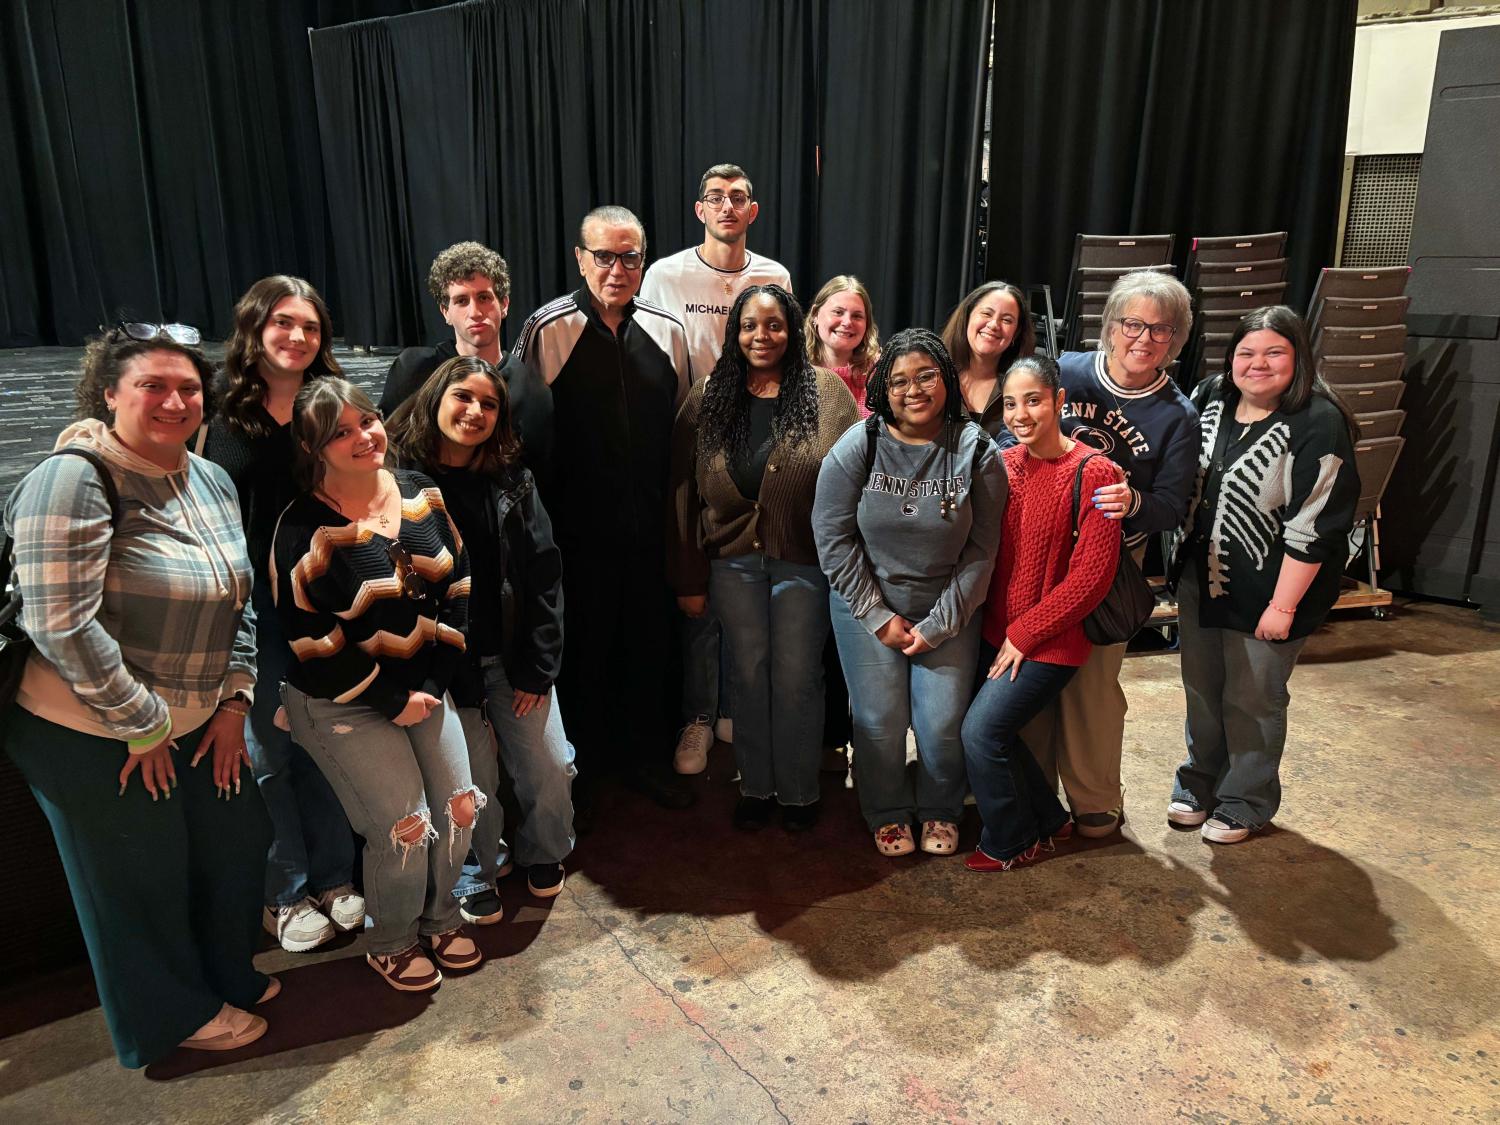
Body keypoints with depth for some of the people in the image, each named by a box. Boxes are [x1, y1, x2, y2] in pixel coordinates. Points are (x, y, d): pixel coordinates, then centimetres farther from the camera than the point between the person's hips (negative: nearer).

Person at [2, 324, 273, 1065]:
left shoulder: (212, 481, 3)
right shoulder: (75, 479, -20)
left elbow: (237, 602, 10)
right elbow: (61, 623, -24)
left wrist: (234, 699, 2)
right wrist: (143, 726, -17)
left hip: (194, 723, 7)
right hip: (93, 738, -7)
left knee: (237, 843, 17)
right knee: (143, 880, 11)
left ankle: (228, 973, 44)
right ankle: (175, 1015, 35)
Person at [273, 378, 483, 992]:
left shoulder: (422, 494, -1)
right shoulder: (305, 526, -17)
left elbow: (456, 586, 3)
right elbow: (308, 638, -17)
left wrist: (436, 681, -3)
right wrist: (393, 700, -15)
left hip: (425, 685, 5)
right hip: (341, 703, -5)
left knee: (458, 806, 7)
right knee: (404, 824, -5)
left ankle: (441, 917, 34)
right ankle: (391, 942, 24)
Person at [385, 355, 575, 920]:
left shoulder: (513, 481, 2)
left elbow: (543, 572, 1)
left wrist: (538, 666, -3)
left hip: (515, 657, 3)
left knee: (550, 767, 7)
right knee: (471, 782, 6)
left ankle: (543, 854, 37)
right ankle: (476, 876, 35)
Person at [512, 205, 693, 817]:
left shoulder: (667, 330, 3)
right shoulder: (547, 330, -9)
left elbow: (682, 428, 10)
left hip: (651, 525, 4)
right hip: (578, 528, -3)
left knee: (650, 641, 15)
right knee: (580, 649, 9)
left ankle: (646, 757, 37)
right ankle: (576, 770, 30)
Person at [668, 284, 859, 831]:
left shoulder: (827, 393, -5)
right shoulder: (708, 398, 0)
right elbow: (684, 490, -1)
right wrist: (689, 578, -4)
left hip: (803, 560, -2)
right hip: (733, 560, 2)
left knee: (797, 678, 8)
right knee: (748, 675, 12)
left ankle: (798, 790, 27)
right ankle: (756, 785, 29)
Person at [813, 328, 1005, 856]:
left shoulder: (977, 453, -8)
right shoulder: (857, 447, -9)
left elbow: (980, 550, -6)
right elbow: (833, 536, -8)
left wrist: (938, 626, -9)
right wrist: (878, 617, -10)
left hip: (948, 613, 0)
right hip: (867, 608, 0)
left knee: (943, 724, 0)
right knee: (879, 721, 4)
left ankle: (940, 811, 30)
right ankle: (888, 814, 31)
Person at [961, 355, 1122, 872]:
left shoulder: (1092, 473, -14)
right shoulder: (1005, 463, 4)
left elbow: (1092, 575, -16)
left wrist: (1024, 633, -13)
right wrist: (994, 625, 1)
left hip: (1049, 641, -6)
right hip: (996, 632, 6)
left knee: (981, 731, -10)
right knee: (994, 729, 5)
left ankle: (1013, 843, 14)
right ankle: (1049, 819, 30)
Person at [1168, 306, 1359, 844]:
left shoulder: (1319, 424, -19)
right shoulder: (1211, 396, 1)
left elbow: (1315, 527, -20)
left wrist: (1283, 605, -19)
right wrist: (1181, 564, 11)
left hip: (1265, 591, -6)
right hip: (1200, 578, 6)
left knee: (1251, 700, 10)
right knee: (1201, 688, 18)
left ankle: (1245, 803, 31)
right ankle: (1200, 783, 40)